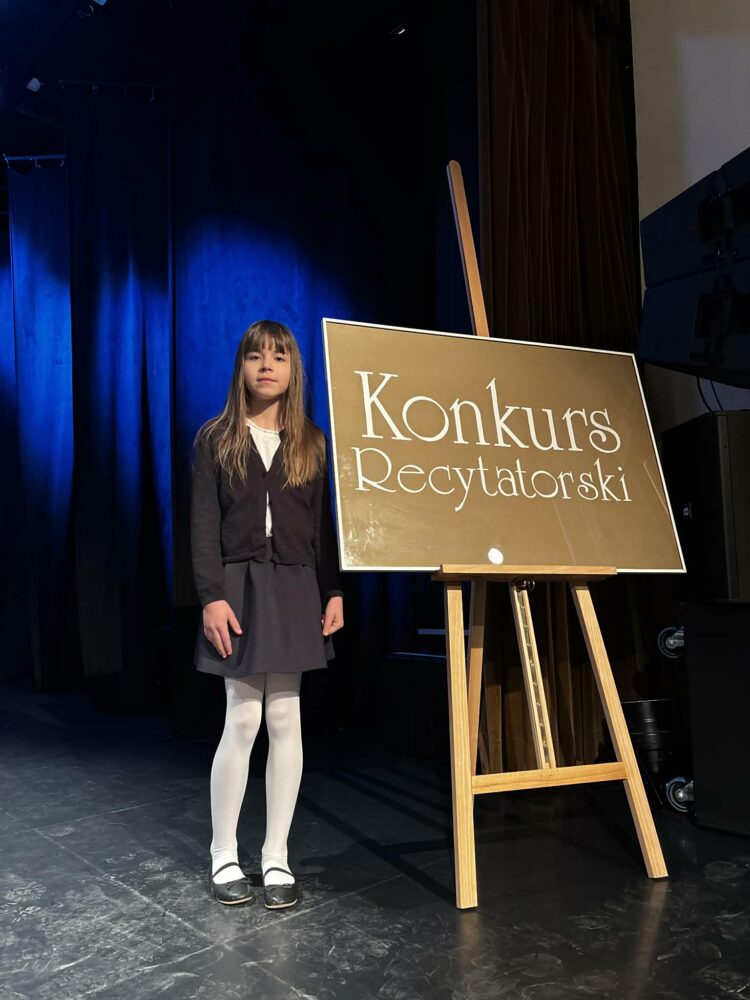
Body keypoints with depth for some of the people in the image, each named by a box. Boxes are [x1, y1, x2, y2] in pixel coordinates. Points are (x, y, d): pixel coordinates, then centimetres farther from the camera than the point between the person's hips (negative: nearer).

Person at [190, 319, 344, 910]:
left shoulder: (313, 442, 9)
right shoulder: (216, 438, 4)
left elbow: (325, 524, 7)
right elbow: (203, 525, -1)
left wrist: (334, 592, 0)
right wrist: (212, 596, -11)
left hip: (296, 589, 2)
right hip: (239, 585, -1)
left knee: (285, 719, 3)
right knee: (243, 720, -2)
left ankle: (277, 858, 14)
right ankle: (224, 856, 15)